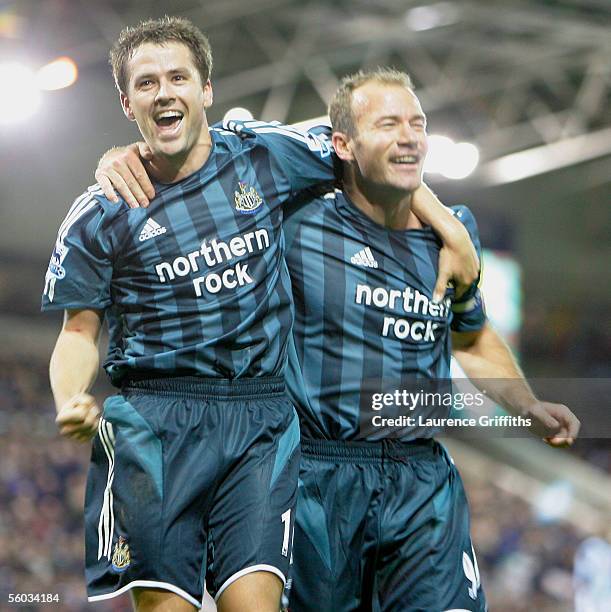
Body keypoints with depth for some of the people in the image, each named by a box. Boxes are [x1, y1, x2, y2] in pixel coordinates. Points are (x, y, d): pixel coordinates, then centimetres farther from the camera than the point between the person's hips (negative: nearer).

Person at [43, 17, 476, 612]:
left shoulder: (267, 157, 6)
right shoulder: (99, 216, 3)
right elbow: (79, 331, 7)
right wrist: (71, 404, -12)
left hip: (261, 419, 1)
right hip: (152, 421, -1)